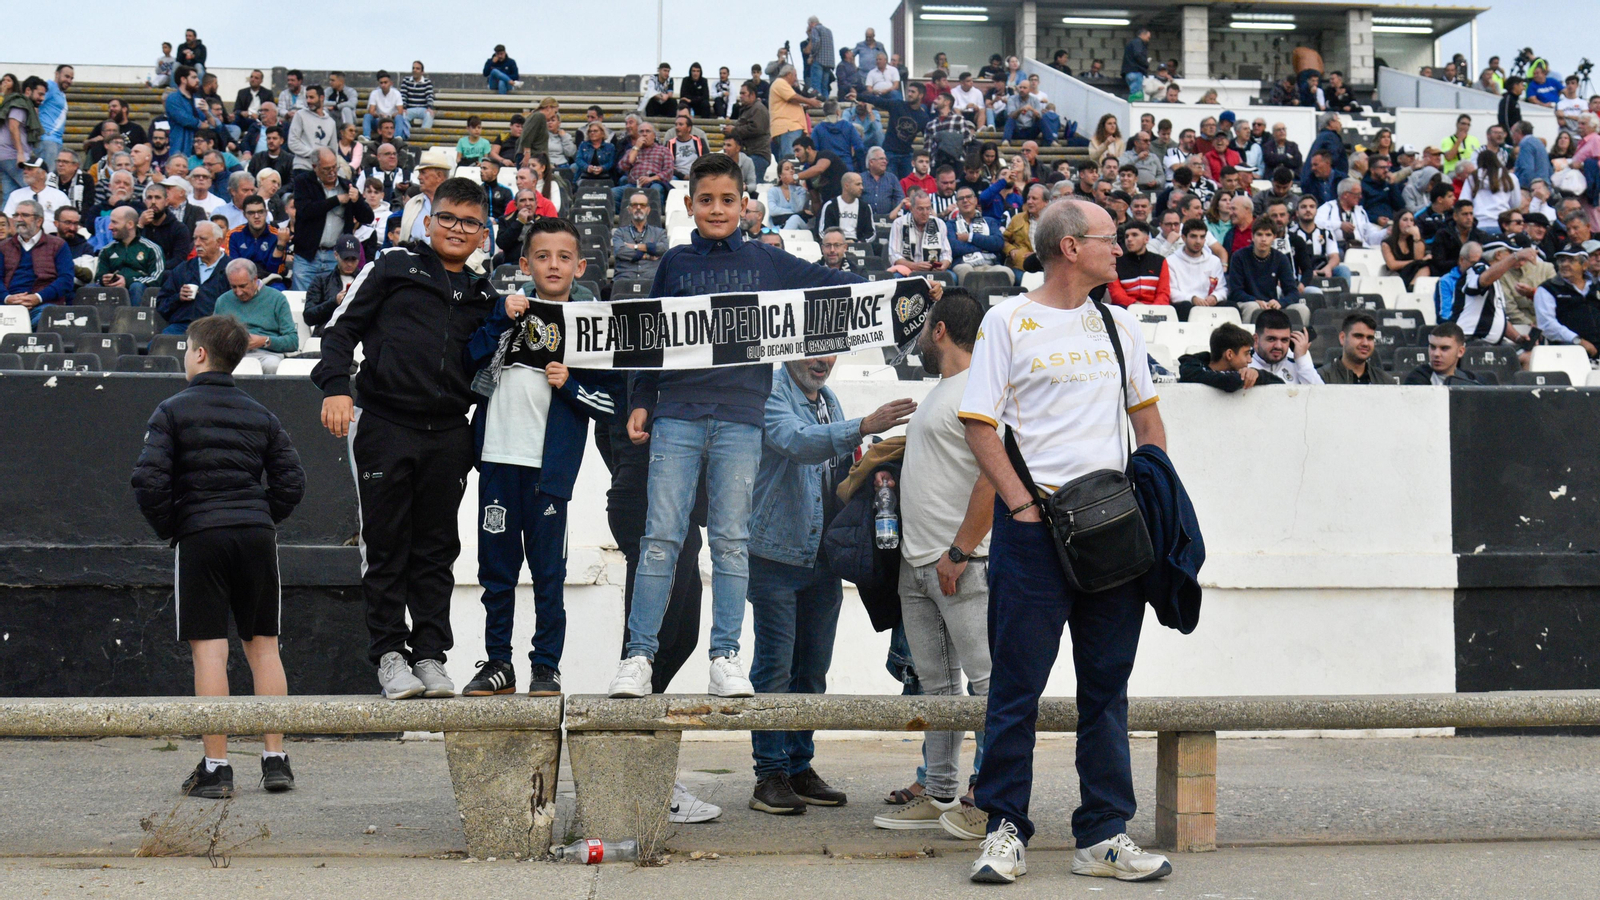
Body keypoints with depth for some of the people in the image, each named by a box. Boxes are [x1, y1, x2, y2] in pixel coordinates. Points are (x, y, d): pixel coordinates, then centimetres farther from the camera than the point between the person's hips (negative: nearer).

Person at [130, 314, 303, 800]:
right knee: (263, 646, 9)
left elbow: (149, 481, -10)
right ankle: (275, 760, 8)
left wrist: (170, 529, 3)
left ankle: (215, 767, -4)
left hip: (200, 537, -4)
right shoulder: (260, 414, 12)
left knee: (209, 650, -3)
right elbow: (292, 482, 7)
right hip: (257, 534, 4)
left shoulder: (173, 410, 0)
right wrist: (260, 520, 15)